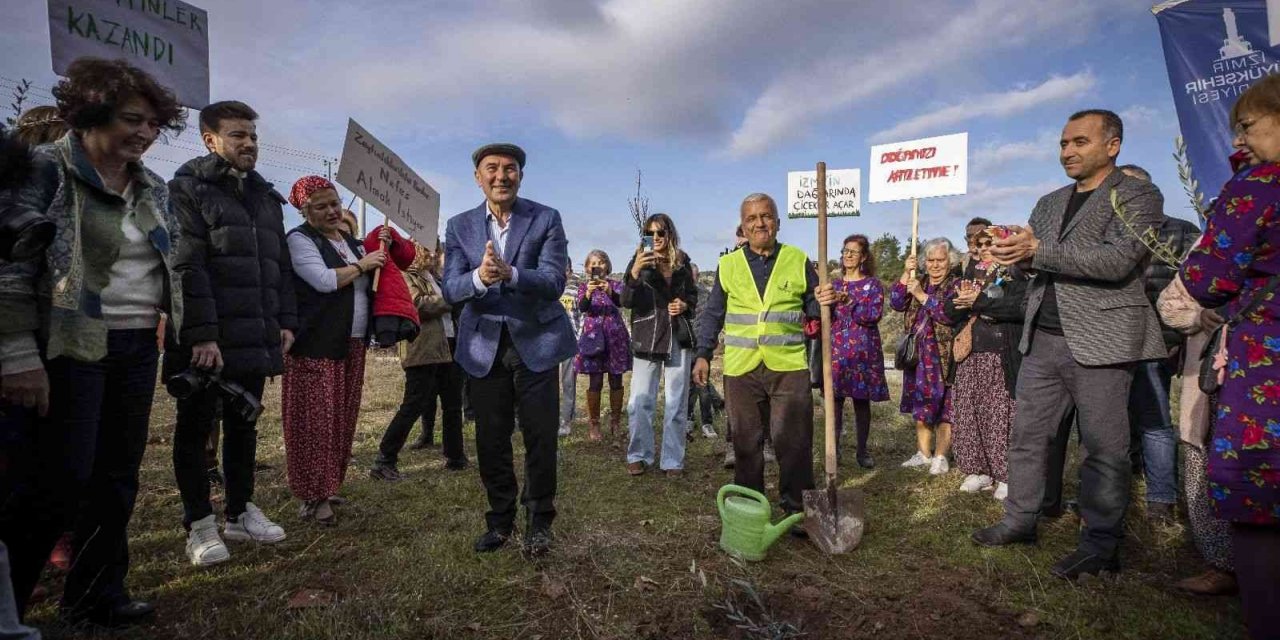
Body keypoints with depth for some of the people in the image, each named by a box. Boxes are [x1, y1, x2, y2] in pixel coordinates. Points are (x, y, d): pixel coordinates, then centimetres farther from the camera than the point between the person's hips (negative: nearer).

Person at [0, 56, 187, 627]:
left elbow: (174, 265, 18)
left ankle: (96, 594, 25)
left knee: (117, 477, 11)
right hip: (69, 347, -6)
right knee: (56, 484, -4)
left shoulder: (153, 187, 13)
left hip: (138, 350, 6)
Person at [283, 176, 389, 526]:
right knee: (315, 421, -5)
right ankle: (314, 495, 4)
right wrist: (361, 265, -6)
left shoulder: (351, 241, 17)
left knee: (341, 419, 9)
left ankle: (326, 488, 21)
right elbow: (324, 280, -18)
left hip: (352, 345, 7)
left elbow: (371, 282, 24)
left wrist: (382, 251, 7)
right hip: (316, 345, -6)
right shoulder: (299, 239, -4)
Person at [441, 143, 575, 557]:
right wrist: (479, 277, -29)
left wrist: (510, 274, -34)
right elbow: (451, 290, -6)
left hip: (535, 341, -2)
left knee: (541, 438, 3)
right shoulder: (460, 227, 3)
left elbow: (554, 281, -15)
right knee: (491, 441, 11)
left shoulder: (546, 219, -4)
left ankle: (538, 521, 24)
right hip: (484, 345, 3)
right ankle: (500, 520, 31)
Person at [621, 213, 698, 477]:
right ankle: (638, 456, 15)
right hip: (647, 337, -2)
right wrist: (634, 273, -28)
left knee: (676, 402, 5)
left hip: (679, 337, 2)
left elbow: (693, 295, 20)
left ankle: (673, 460, 14)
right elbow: (626, 301, -12)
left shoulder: (682, 262, 6)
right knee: (640, 401, -2)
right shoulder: (639, 262, -2)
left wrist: (685, 305, -3)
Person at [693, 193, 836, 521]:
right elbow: (713, 315, 11)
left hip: (789, 367, -1)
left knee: (794, 442, 2)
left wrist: (825, 302, -12)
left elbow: (812, 309, 11)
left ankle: (796, 508, 17)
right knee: (746, 442, 10)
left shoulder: (798, 260, 6)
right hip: (741, 368, 1)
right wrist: (703, 355, 5)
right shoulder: (728, 264, 8)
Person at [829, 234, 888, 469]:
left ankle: (862, 450, 14)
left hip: (863, 350, -2)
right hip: (836, 349, 2)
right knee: (835, 399, -2)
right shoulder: (834, 284, 13)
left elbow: (874, 315, -9)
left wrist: (850, 302, -20)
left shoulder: (873, 285, 5)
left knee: (862, 400, 3)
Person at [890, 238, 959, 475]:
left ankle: (940, 456, 8)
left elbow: (951, 314, -18)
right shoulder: (918, 282, 13)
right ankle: (923, 454, 22)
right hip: (919, 355, 5)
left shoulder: (955, 285, -3)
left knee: (942, 405, -1)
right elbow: (896, 303, -1)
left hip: (943, 357, -5)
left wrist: (922, 296, -19)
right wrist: (906, 275, -9)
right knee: (920, 407, 11)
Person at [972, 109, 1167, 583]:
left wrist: (1038, 250, -21)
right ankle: (1020, 520, 20)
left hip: (1099, 341, -6)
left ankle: (1101, 545, 12)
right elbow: (1031, 258, 17)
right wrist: (1011, 254, -6)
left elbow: (1118, 260, -17)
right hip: (1042, 339, 6)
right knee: (1026, 435, 9)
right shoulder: (1049, 203, 18)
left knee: (1103, 447, 1)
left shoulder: (1138, 197, -2)